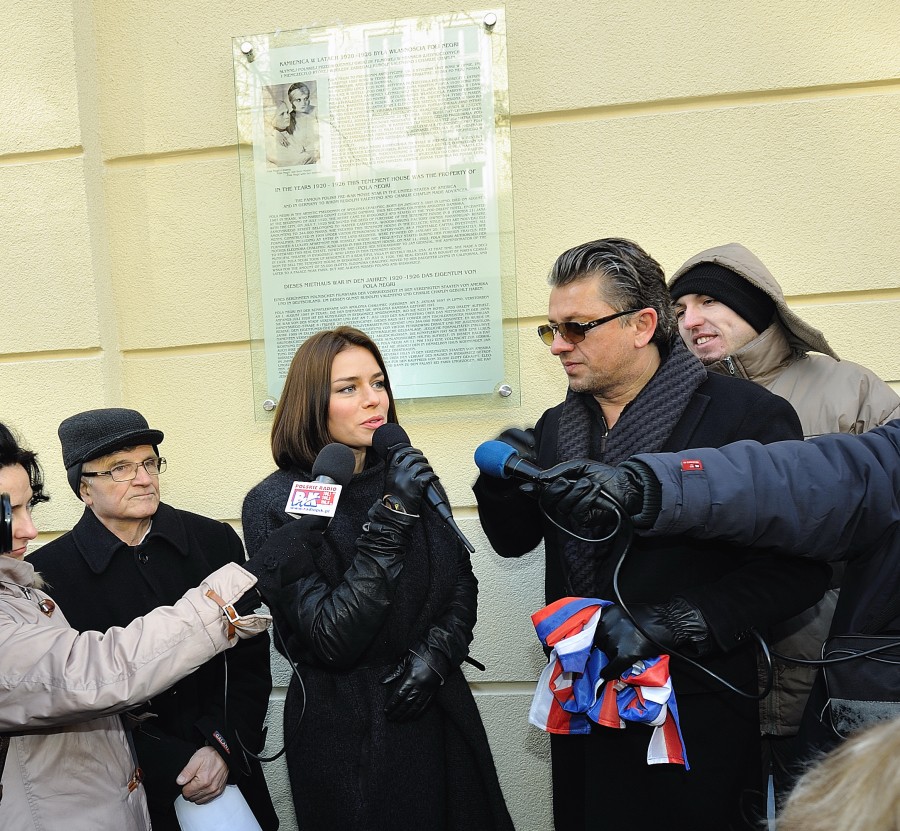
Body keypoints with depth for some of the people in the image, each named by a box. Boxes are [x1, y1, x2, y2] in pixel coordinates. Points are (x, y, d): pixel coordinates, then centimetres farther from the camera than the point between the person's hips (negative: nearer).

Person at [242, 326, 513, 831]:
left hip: (438, 710, 5)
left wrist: (436, 654, -12)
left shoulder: (407, 475, -2)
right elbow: (332, 639, -23)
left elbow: (462, 584, 5)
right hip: (347, 730, -4)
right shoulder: (275, 504, -15)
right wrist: (391, 517, -27)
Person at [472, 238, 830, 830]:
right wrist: (502, 479, -9)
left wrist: (678, 622, -24)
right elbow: (513, 541, 11)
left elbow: (798, 568, -16)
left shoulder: (749, 415, -14)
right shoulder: (556, 427, 4)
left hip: (697, 714, -5)